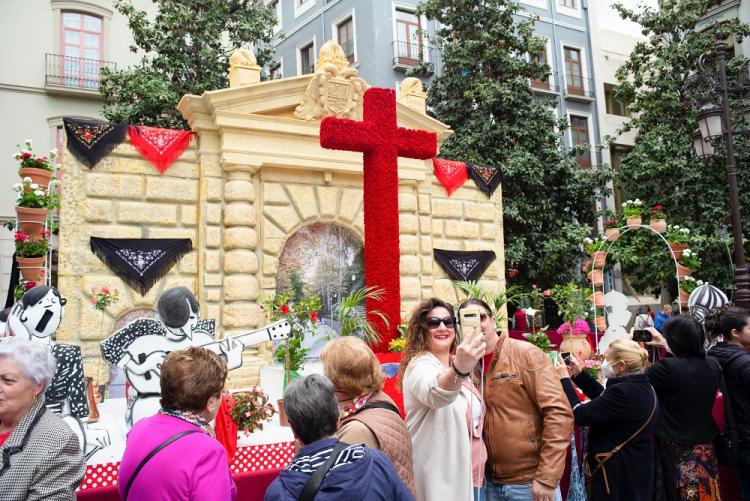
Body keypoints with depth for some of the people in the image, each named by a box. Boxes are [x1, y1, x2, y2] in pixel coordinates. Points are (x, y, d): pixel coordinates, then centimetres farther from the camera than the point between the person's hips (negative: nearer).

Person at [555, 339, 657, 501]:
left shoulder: (624, 392, -28)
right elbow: (604, 399, 15)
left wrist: (564, 380, -13)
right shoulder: (640, 386, 3)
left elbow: (579, 415, -25)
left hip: (618, 471, -9)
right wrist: (579, 374, 9)